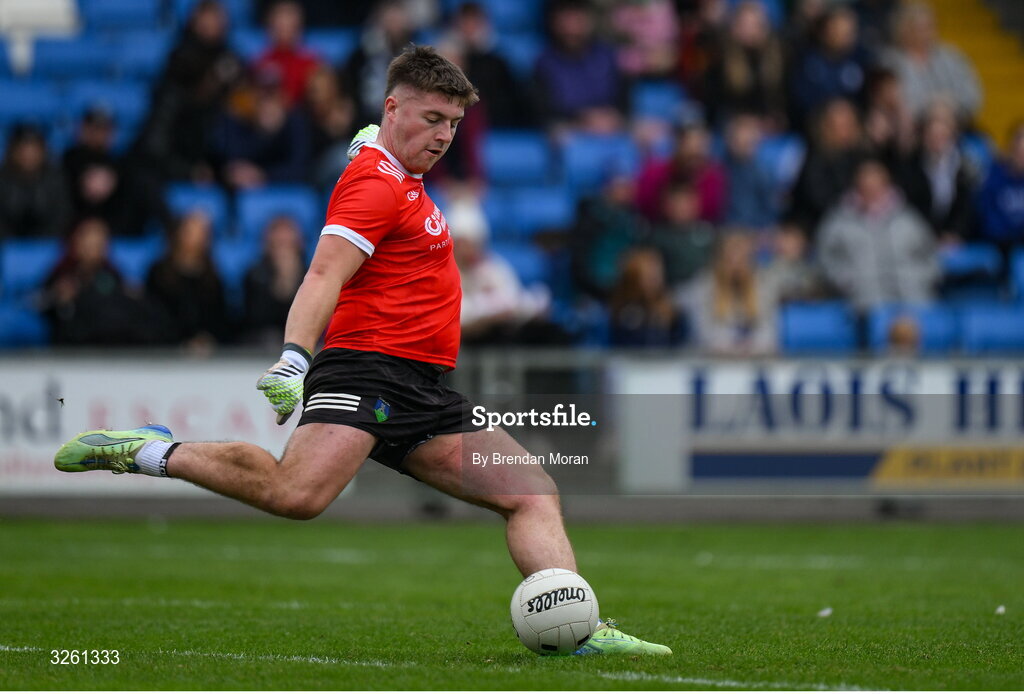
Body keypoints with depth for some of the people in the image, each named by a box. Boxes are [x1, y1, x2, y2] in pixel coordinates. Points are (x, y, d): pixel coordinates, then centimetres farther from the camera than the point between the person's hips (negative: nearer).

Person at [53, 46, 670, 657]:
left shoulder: (405, 182, 21)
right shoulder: (377, 184, -8)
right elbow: (324, 276, -22)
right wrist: (294, 357, -33)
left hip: (427, 394, 10)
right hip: (366, 371, -10)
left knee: (535, 493, 1)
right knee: (298, 493, -32)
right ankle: (148, 453, -15)